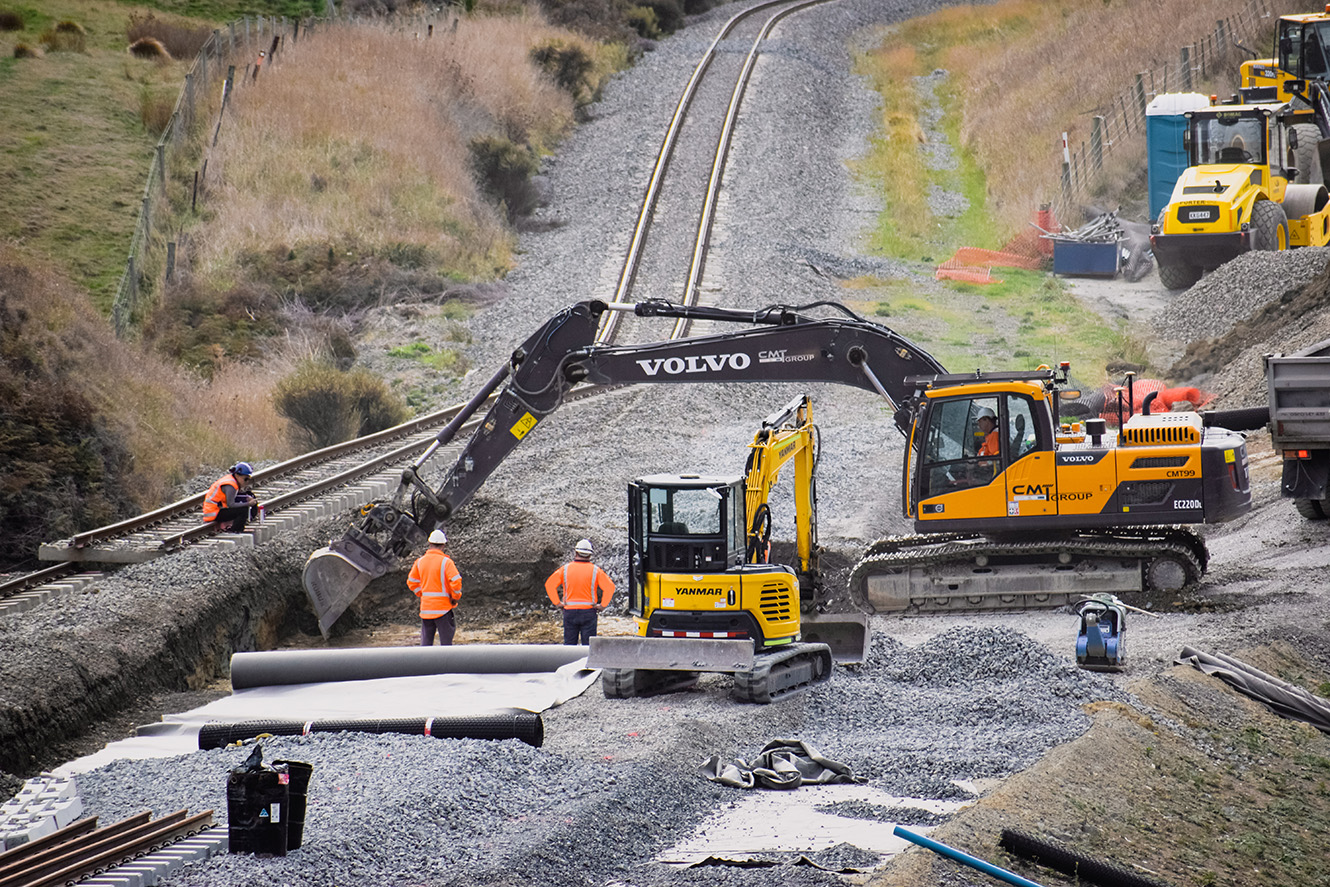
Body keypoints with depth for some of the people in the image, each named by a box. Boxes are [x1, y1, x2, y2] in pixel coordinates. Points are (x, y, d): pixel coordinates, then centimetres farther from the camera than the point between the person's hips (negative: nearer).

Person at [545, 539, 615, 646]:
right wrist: (603, 605, -3)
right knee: (589, 645, 1)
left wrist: (557, 603, 2)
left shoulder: (565, 569, 0)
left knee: (569, 644, 7)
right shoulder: (595, 570, -3)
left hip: (569, 611, 1)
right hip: (588, 611, -1)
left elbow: (549, 584, -3)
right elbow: (610, 587, -10)